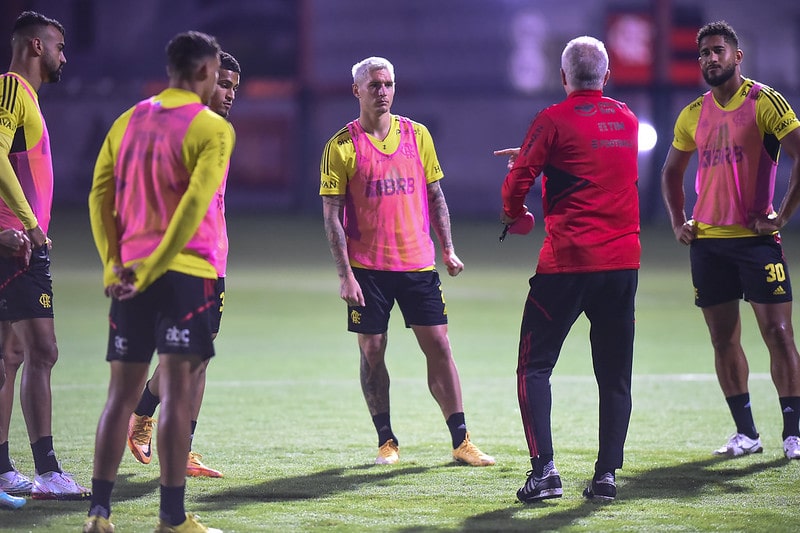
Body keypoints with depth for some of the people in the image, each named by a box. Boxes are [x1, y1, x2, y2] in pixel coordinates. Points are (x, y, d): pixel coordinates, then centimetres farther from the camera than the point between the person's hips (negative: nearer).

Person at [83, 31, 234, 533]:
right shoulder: (212, 129, -6)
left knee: (122, 393, 9)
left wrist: (115, 267, 3)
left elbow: (99, 197, 7)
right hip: (187, 273, -5)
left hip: (130, 273, 5)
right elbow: (194, 206, -16)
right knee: (177, 393, -5)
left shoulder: (128, 122, 12)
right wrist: (151, 269, -14)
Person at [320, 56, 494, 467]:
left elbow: (435, 195, 14)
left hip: (418, 263, 2)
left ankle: (461, 442, 5)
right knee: (372, 352, 1)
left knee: (439, 347, 1)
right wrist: (345, 274, -11)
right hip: (367, 267, -2)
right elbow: (331, 214, -5)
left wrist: (448, 249, 8)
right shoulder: (342, 146, -4)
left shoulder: (417, 135, 6)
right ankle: (386, 441, 13)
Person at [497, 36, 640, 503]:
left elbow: (517, 183, -7)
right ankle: (608, 474, 6)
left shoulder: (554, 122, -5)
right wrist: (533, 155, 36)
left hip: (568, 260, -4)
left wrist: (515, 216, 15)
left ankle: (545, 469, -10)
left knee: (535, 365, 2)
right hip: (623, 261, 4)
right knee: (615, 374, 9)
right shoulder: (628, 121, 12)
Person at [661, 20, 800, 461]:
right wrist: (678, 222, 13)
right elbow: (671, 172, 25)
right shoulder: (693, 115, 12)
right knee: (723, 339, 6)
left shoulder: (764, 102, -5)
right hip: (707, 242, 5)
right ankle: (746, 433, 14)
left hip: (756, 238, -5)